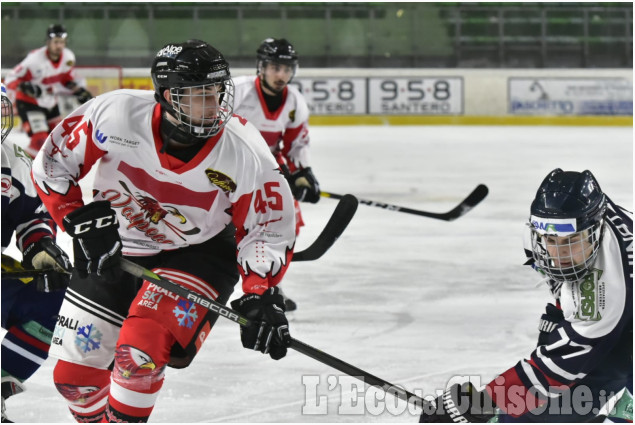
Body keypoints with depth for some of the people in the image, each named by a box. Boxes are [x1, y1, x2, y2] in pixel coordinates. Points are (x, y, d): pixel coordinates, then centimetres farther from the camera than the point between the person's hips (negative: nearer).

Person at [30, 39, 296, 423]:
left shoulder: (245, 153, -25)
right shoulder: (115, 114, -26)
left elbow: (268, 229, -12)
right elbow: (53, 164, -10)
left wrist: (262, 296, -25)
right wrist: (81, 218, -20)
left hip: (198, 254, -2)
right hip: (112, 250, 2)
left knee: (138, 354, -26)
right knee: (75, 375, 6)